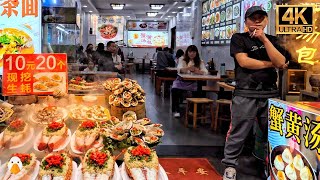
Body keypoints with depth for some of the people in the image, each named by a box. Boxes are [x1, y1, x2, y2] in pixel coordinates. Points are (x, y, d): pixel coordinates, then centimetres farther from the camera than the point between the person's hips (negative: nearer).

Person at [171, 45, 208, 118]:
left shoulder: (200, 61, 5)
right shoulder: (182, 59, 1)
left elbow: (205, 72, -9)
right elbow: (179, 69, -17)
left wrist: (197, 71, -31)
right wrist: (188, 68, -39)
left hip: (193, 82, 1)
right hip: (181, 81, -1)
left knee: (198, 91, -28)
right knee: (175, 90, -29)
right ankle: (176, 110, -11)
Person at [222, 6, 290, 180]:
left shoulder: (272, 40, 16)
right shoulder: (239, 38, 5)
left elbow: (281, 62, -2)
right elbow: (244, 61, -10)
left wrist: (264, 38, -9)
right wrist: (270, 64, -1)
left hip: (270, 94, 4)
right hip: (245, 95, -4)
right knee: (238, 133, -2)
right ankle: (230, 165, 10)